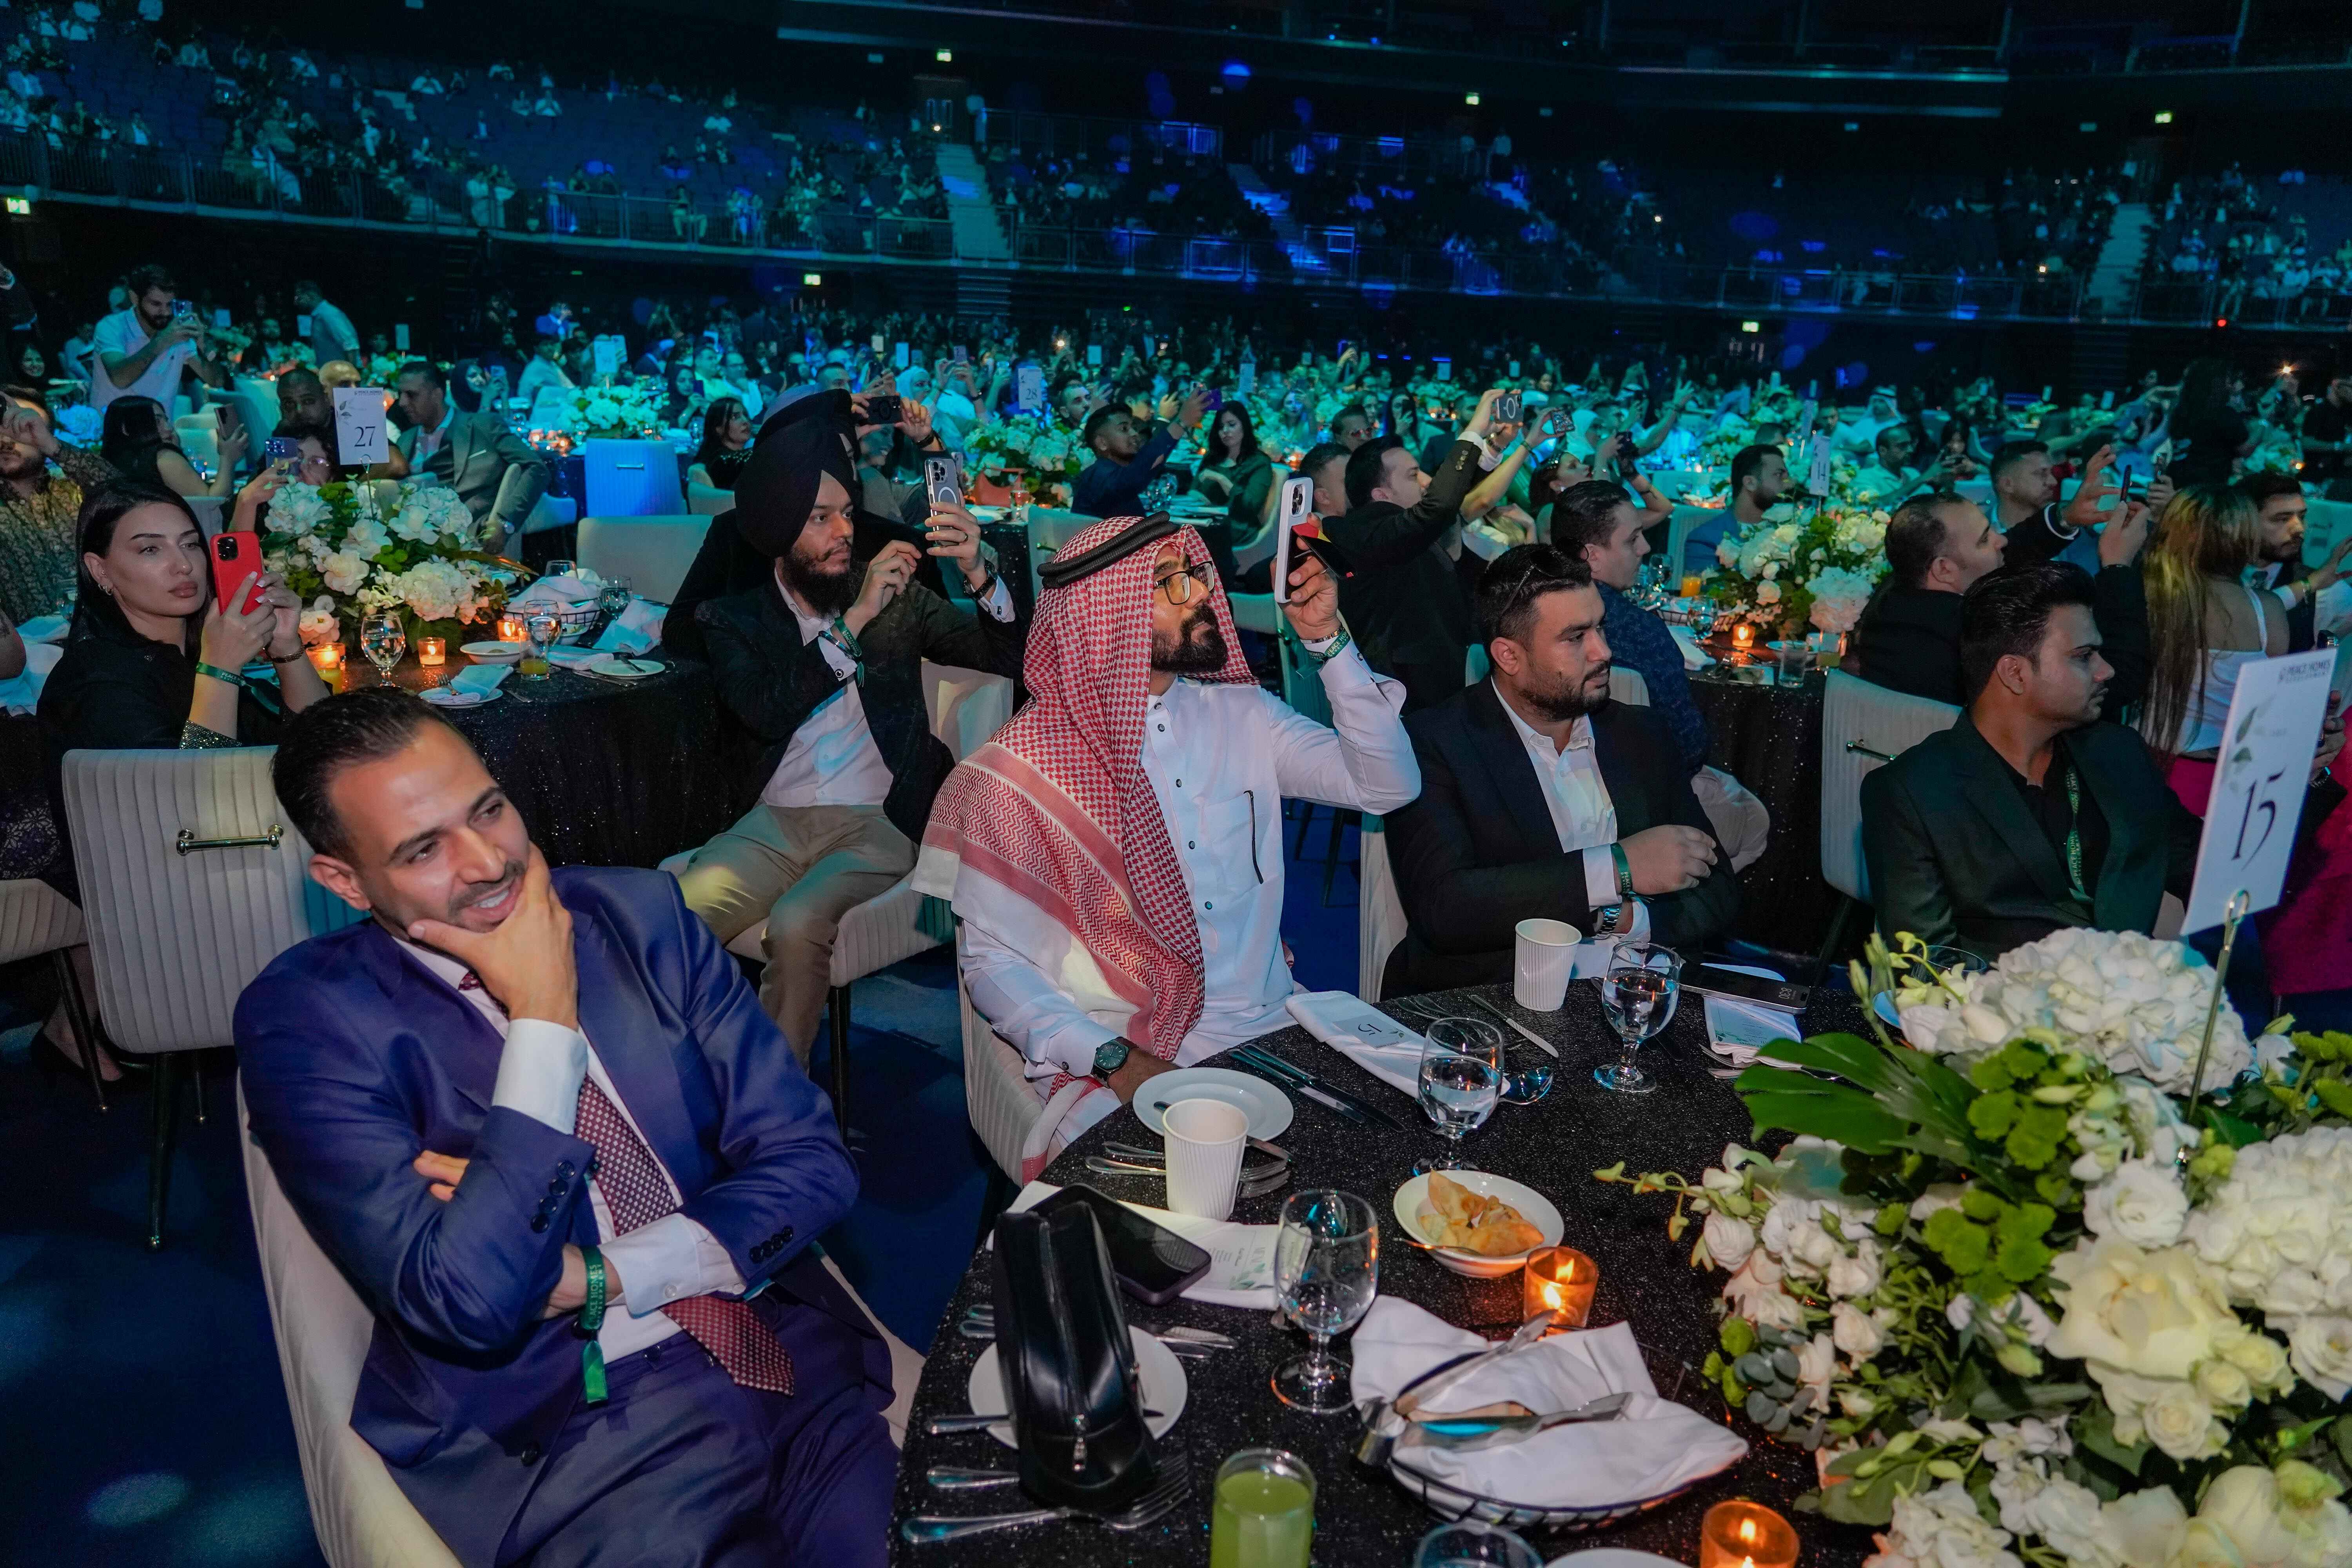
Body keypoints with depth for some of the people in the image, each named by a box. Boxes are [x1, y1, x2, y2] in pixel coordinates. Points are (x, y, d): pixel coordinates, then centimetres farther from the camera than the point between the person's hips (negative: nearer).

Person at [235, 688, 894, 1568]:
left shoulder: (637, 913, 4)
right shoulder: (305, 1019, -5)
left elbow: (811, 1163, 2)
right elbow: (468, 1305, -16)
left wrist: (595, 1277, -10)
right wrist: (544, 1016, -14)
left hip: (789, 1353, 3)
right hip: (565, 1419, -2)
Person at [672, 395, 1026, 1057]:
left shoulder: (896, 599, 10)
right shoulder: (734, 618, 9)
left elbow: (1011, 655, 2)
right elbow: (766, 713, -10)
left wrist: (978, 573, -16)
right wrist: (852, 622, -15)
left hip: (878, 823, -1)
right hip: (774, 821, 2)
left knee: (796, 924, -30)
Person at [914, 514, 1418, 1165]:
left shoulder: (1241, 714, 9)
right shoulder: (1020, 771, -6)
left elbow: (1388, 784, 4)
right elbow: (991, 959, -5)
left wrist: (1326, 641, -6)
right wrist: (1115, 1061, -18)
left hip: (1272, 1036, 6)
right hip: (1119, 1071, -5)